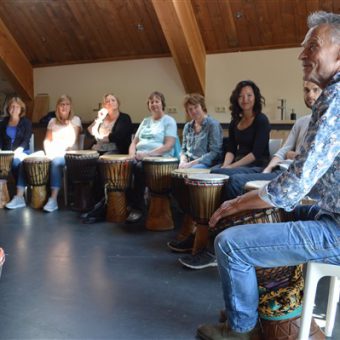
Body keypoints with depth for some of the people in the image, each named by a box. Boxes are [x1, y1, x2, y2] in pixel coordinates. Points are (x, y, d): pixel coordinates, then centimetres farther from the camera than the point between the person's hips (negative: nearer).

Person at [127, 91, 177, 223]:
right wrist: (132, 154, -3)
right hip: (139, 158, 6)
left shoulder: (169, 121, 3)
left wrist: (148, 154, -21)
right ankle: (129, 202, -16)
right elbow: (134, 142, 21)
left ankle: (138, 207, -24)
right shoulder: (145, 121, 23)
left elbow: (168, 146, -10)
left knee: (138, 168, -35)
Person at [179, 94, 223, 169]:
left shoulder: (213, 125, -3)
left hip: (206, 164, -6)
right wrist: (183, 161, -4)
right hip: (188, 163, 6)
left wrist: (191, 164, -16)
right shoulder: (187, 127, 16)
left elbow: (215, 152, -10)